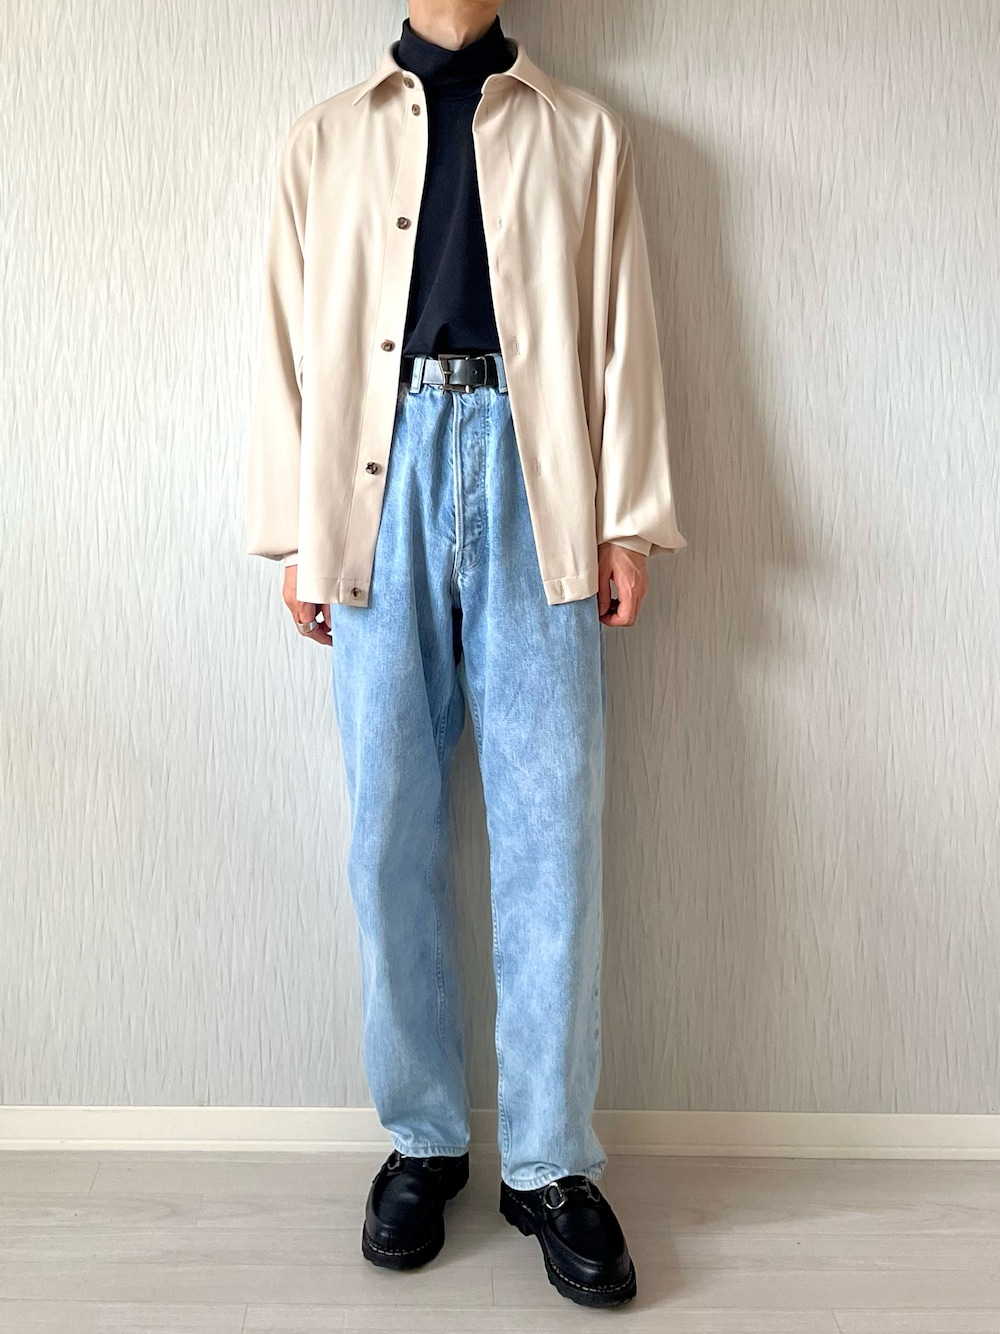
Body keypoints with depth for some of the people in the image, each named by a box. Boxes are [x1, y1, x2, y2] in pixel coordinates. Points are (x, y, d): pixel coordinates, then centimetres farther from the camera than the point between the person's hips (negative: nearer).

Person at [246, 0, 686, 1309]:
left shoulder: (582, 133, 19)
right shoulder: (327, 137, 20)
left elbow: (622, 334, 10)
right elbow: (290, 340, 13)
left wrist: (630, 521, 1)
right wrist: (295, 533, 4)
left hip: (533, 478, 0)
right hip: (377, 481, 1)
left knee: (550, 833, -4)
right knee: (391, 834, 1)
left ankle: (551, 1161, 9)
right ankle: (422, 1138, 17)